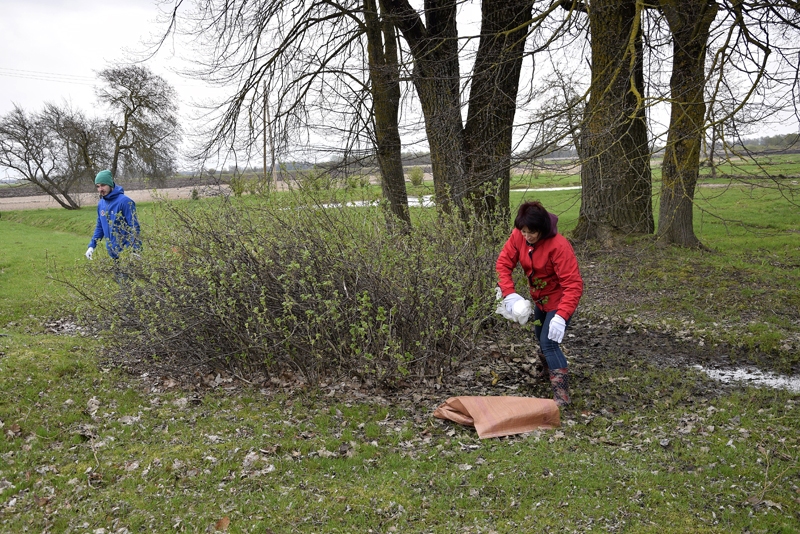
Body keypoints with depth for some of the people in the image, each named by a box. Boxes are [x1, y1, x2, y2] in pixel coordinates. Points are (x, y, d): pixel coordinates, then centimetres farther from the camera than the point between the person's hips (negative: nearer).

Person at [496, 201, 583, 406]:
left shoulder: (558, 245, -35)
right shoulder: (518, 236, -18)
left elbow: (573, 284, -36)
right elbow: (503, 263, -16)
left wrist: (562, 316, -44)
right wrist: (508, 293, -31)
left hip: (558, 299, -7)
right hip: (539, 297, 7)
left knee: (549, 341, -16)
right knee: (540, 336, 25)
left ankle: (561, 395, -10)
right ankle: (548, 370, 52)